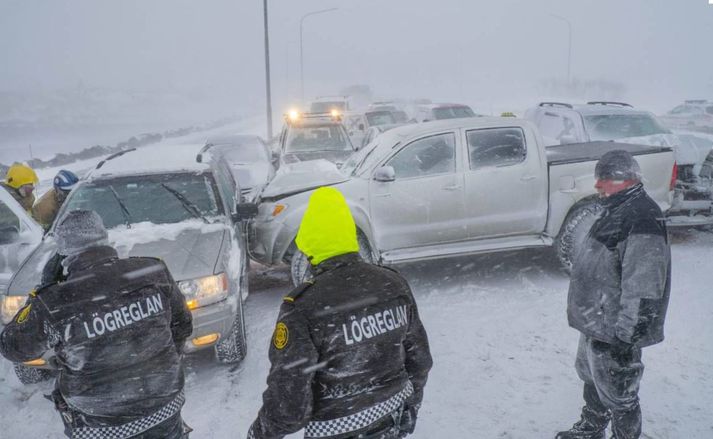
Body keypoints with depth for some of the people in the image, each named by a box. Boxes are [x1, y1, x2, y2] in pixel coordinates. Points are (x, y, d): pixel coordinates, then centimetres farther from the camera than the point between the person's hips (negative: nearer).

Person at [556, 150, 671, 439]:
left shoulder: (643, 222, -25)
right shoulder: (617, 211, 8)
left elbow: (643, 292, -28)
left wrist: (625, 337, -25)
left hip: (613, 334, -10)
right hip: (594, 324, 10)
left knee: (618, 396, 8)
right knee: (592, 380, 27)